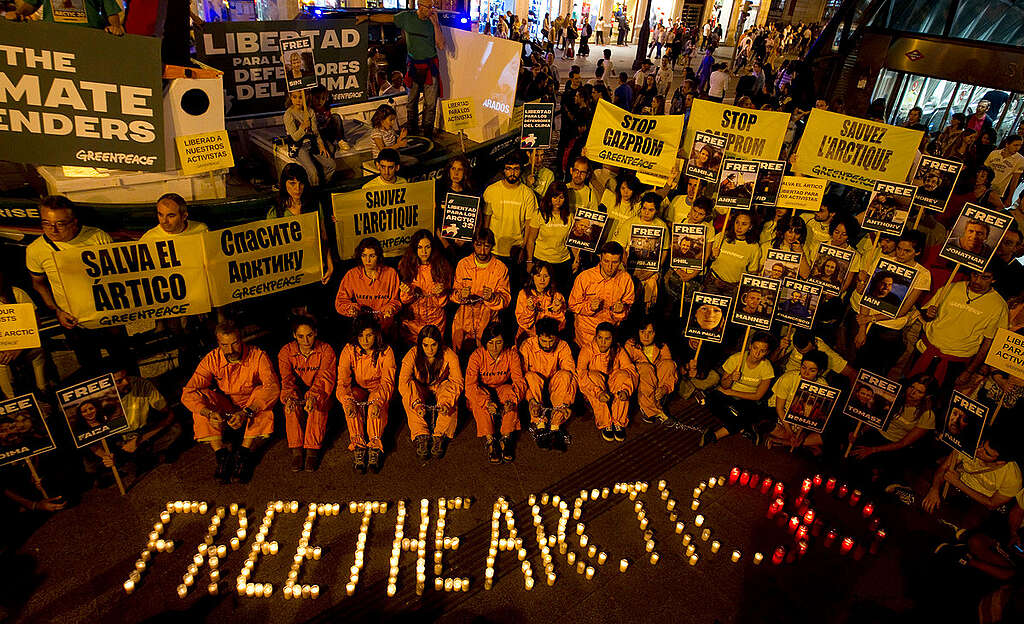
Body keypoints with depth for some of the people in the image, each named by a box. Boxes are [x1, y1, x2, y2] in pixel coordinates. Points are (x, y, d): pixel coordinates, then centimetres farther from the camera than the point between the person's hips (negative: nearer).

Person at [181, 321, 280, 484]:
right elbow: (187, 393, -21)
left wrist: (246, 412, -45)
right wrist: (209, 413, -40)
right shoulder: (211, 359, -14)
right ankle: (221, 454, -24)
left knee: (262, 393, -32)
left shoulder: (257, 356, -20)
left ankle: (244, 453, -26)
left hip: (252, 405, -2)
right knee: (201, 396, -24)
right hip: (224, 408, 2)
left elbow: (273, 387, -32)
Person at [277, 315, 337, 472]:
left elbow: (326, 376, -23)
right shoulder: (286, 352, -4)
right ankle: (296, 450, -24)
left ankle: (313, 450, -26)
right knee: (292, 406, -31)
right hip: (296, 391, 1)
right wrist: (290, 396, -40)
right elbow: (286, 377, -18)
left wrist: (313, 395, -43)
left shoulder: (325, 350, -9)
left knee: (317, 406, -34)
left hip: (319, 393, -1)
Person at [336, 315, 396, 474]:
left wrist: (378, 401, -39)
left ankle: (375, 448, -31)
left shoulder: (385, 352, -14)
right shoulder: (349, 350, -12)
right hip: (357, 390, 1)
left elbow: (387, 382, -19)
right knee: (350, 404, -31)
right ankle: (357, 447, -29)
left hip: (378, 390, -1)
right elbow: (343, 380, -19)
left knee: (375, 405, -34)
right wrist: (347, 400, -39)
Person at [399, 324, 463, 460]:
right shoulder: (412, 355, -20)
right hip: (419, 391, 0)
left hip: (441, 389, 0)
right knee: (410, 389, -32)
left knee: (449, 388, -33)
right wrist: (416, 402, -45)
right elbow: (403, 382, -29)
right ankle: (420, 437, -34)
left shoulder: (449, 355, -21)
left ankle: (440, 436, -32)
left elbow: (457, 382, -25)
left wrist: (446, 402, -43)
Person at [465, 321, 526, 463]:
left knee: (510, 393, -31)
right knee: (480, 399, -34)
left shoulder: (511, 354, -15)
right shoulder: (477, 356, -21)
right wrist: (486, 401, -45)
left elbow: (519, 381, -21)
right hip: (482, 390, -1)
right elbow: (470, 385, -29)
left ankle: (506, 438, -30)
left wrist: (512, 399, -42)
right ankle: (489, 439, -33)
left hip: (502, 388, 1)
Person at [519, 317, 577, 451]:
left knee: (565, 375, -28)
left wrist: (566, 403, -33)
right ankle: (539, 425, -34)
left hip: (554, 389, 1)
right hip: (534, 391, -1)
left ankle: (555, 425, -34)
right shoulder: (527, 346, -15)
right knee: (531, 376, -31)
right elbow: (521, 376, -19)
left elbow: (572, 376, -18)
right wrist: (531, 399, -35)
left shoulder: (563, 347, -12)